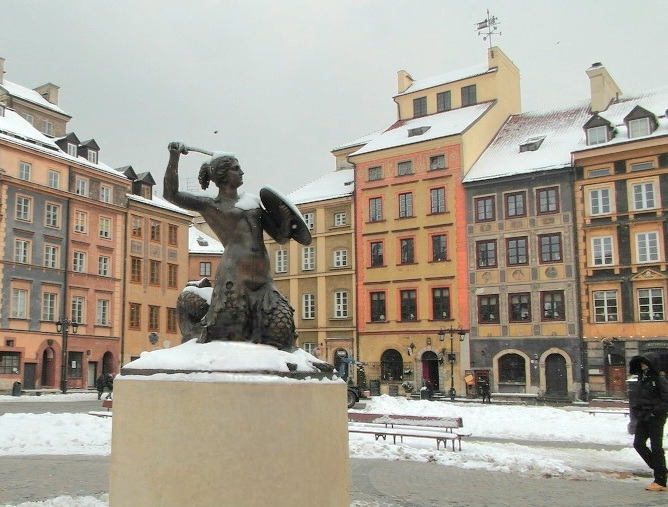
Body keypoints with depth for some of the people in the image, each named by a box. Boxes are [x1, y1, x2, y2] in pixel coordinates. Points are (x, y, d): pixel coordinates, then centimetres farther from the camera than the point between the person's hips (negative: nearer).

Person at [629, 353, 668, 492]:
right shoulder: (641, 380, 11)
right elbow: (633, 398, 19)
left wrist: (654, 413, -18)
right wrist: (635, 412, 7)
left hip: (656, 419, -7)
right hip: (643, 419, 7)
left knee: (656, 448, -3)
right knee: (638, 444, 7)